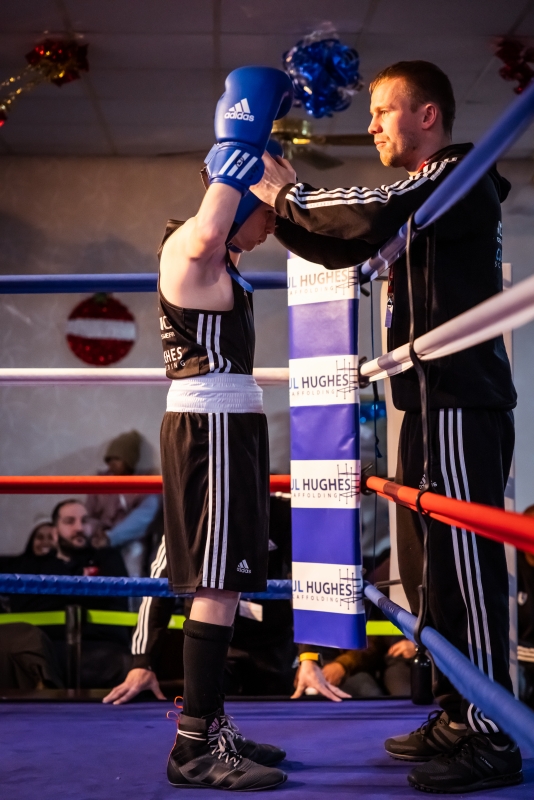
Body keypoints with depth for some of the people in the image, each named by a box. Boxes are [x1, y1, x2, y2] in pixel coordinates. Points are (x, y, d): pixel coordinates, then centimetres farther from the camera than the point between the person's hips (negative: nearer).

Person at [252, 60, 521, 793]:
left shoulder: (461, 176, -7)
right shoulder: (422, 198, 23)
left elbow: (371, 215, -24)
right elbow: (341, 247, 23)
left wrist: (284, 192, -12)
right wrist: (285, 201, 9)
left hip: (461, 403, -10)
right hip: (429, 403, 10)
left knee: (462, 564, -10)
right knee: (427, 565, 11)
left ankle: (491, 738, -4)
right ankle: (455, 718, 20)